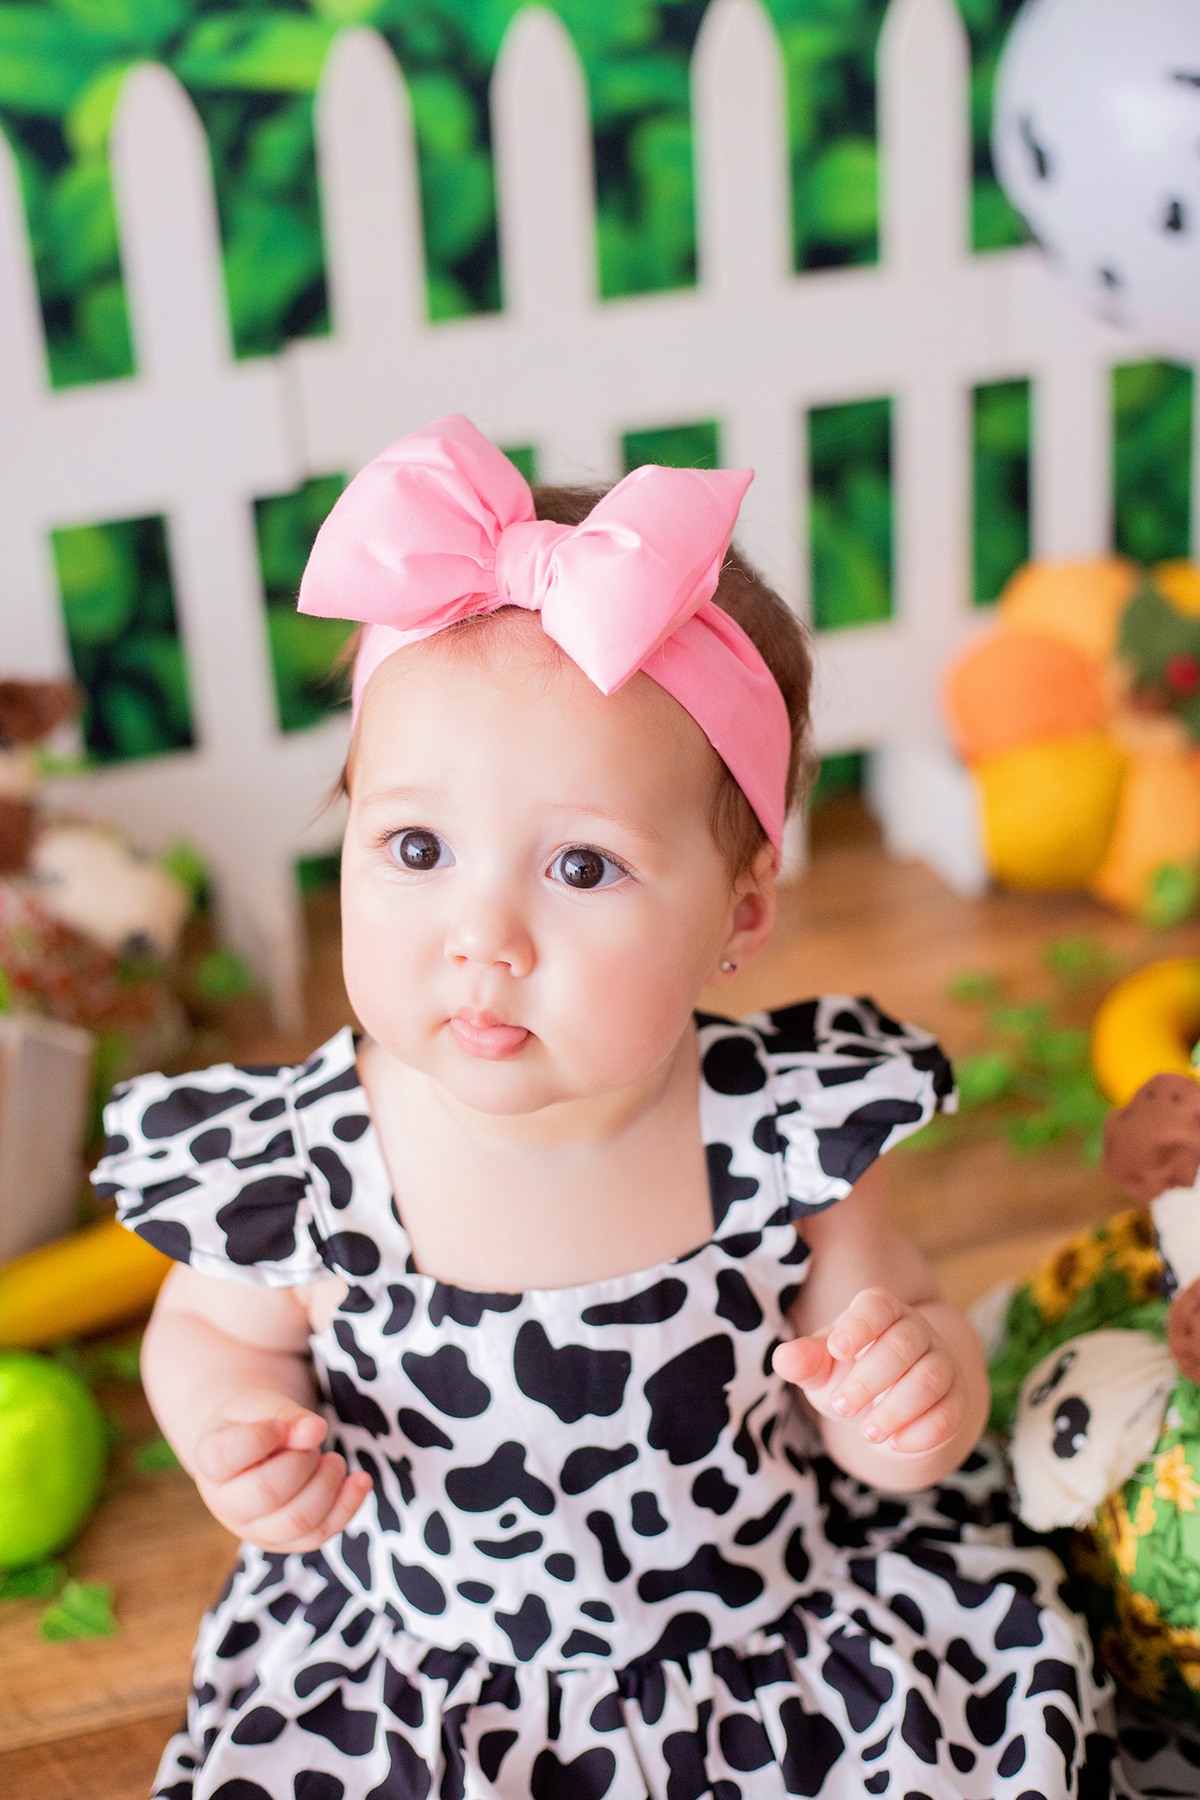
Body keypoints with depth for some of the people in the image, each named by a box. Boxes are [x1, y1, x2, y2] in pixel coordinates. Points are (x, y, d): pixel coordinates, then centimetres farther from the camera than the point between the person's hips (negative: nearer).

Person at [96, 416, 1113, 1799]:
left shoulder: (791, 1133, -18)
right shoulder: (296, 1168, -19)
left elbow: (897, 1324, -1)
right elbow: (209, 1329, 2)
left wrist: (914, 1393, -23)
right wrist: (234, 1423, -18)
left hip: (784, 1656, 0)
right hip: (416, 1676, 1)